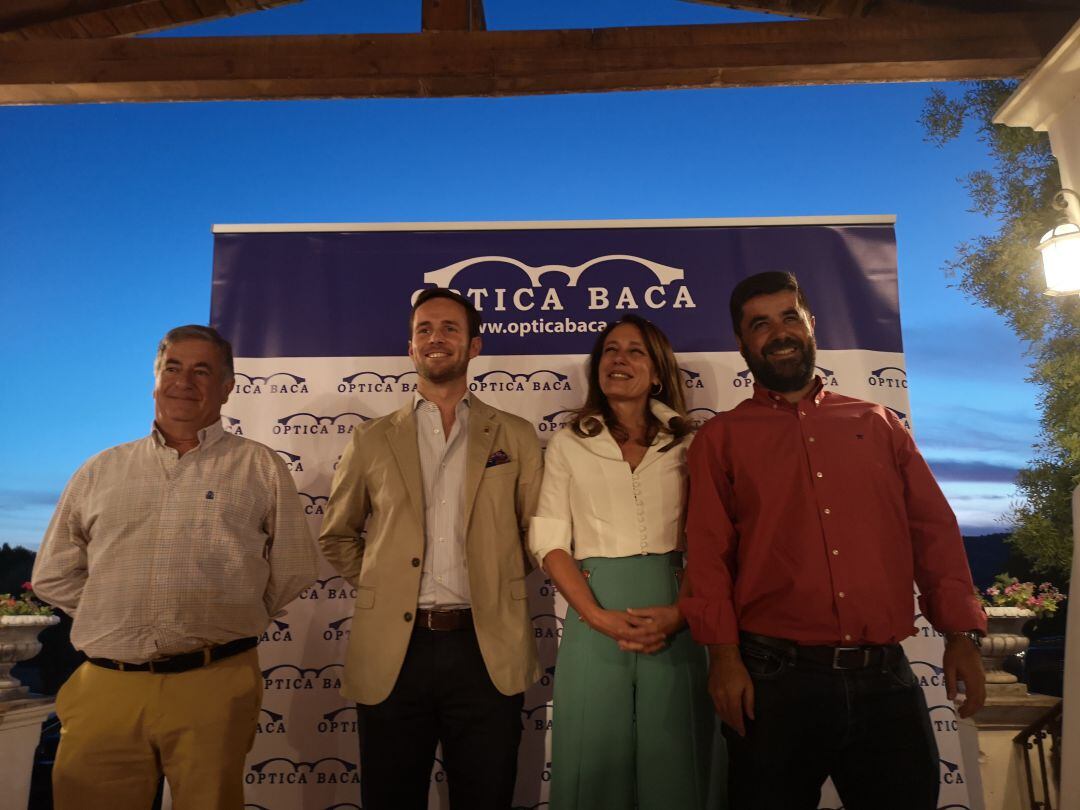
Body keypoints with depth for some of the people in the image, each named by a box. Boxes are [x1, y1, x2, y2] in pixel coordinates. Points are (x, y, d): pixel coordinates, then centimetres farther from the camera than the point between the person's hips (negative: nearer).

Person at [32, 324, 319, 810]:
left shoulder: (260, 468, 4)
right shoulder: (101, 472, 13)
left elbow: (293, 571, 5)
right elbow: (53, 575, 18)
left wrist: (222, 621, 6)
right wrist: (119, 617, 9)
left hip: (213, 686, -2)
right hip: (105, 690, 3)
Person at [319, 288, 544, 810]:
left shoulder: (515, 436, 6)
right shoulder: (372, 439, 8)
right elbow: (337, 537, 16)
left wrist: (496, 579, 2)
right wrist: (379, 585, 5)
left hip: (487, 651, 0)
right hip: (392, 653, 1)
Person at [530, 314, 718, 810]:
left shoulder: (686, 444, 7)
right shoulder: (569, 445, 6)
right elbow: (551, 545, 0)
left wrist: (681, 612, -11)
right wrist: (599, 617, -12)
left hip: (673, 623, 1)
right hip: (595, 617, 0)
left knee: (673, 769, 9)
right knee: (595, 769, 8)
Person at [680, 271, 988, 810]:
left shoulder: (877, 423, 12)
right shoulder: (721, 437, 4)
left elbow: (933, 529, 10)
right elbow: (708, 550, -3)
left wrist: (961, 633, 1)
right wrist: (723, 653, -12)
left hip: (886, 678, 3)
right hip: (772, 681, -2)